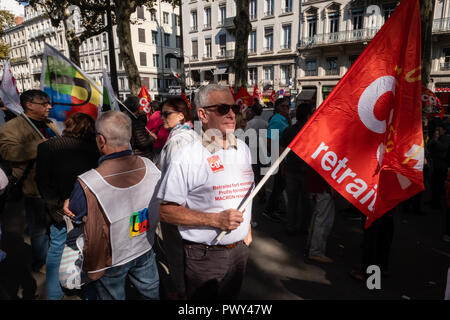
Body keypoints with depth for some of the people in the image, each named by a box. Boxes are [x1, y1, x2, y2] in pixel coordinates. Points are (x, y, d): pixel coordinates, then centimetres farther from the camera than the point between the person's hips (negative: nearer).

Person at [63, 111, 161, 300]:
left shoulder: (88, 184, -32)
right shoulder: (150, 167, -21)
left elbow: (74, 214, -10)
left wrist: (68, 205, 10)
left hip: (110, 260, -2)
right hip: (145, 249, 3)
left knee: (113, 296, 25)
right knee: (152, 292, 25)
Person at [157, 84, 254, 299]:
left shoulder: (243, 149, 3)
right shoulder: (187, 157, -19)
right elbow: (166, 211, -19)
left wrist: (247, 228, 13)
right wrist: (215, 219, -24)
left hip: (240, 249, 6)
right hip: (205, 256, -6)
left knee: (232, 296, 24)